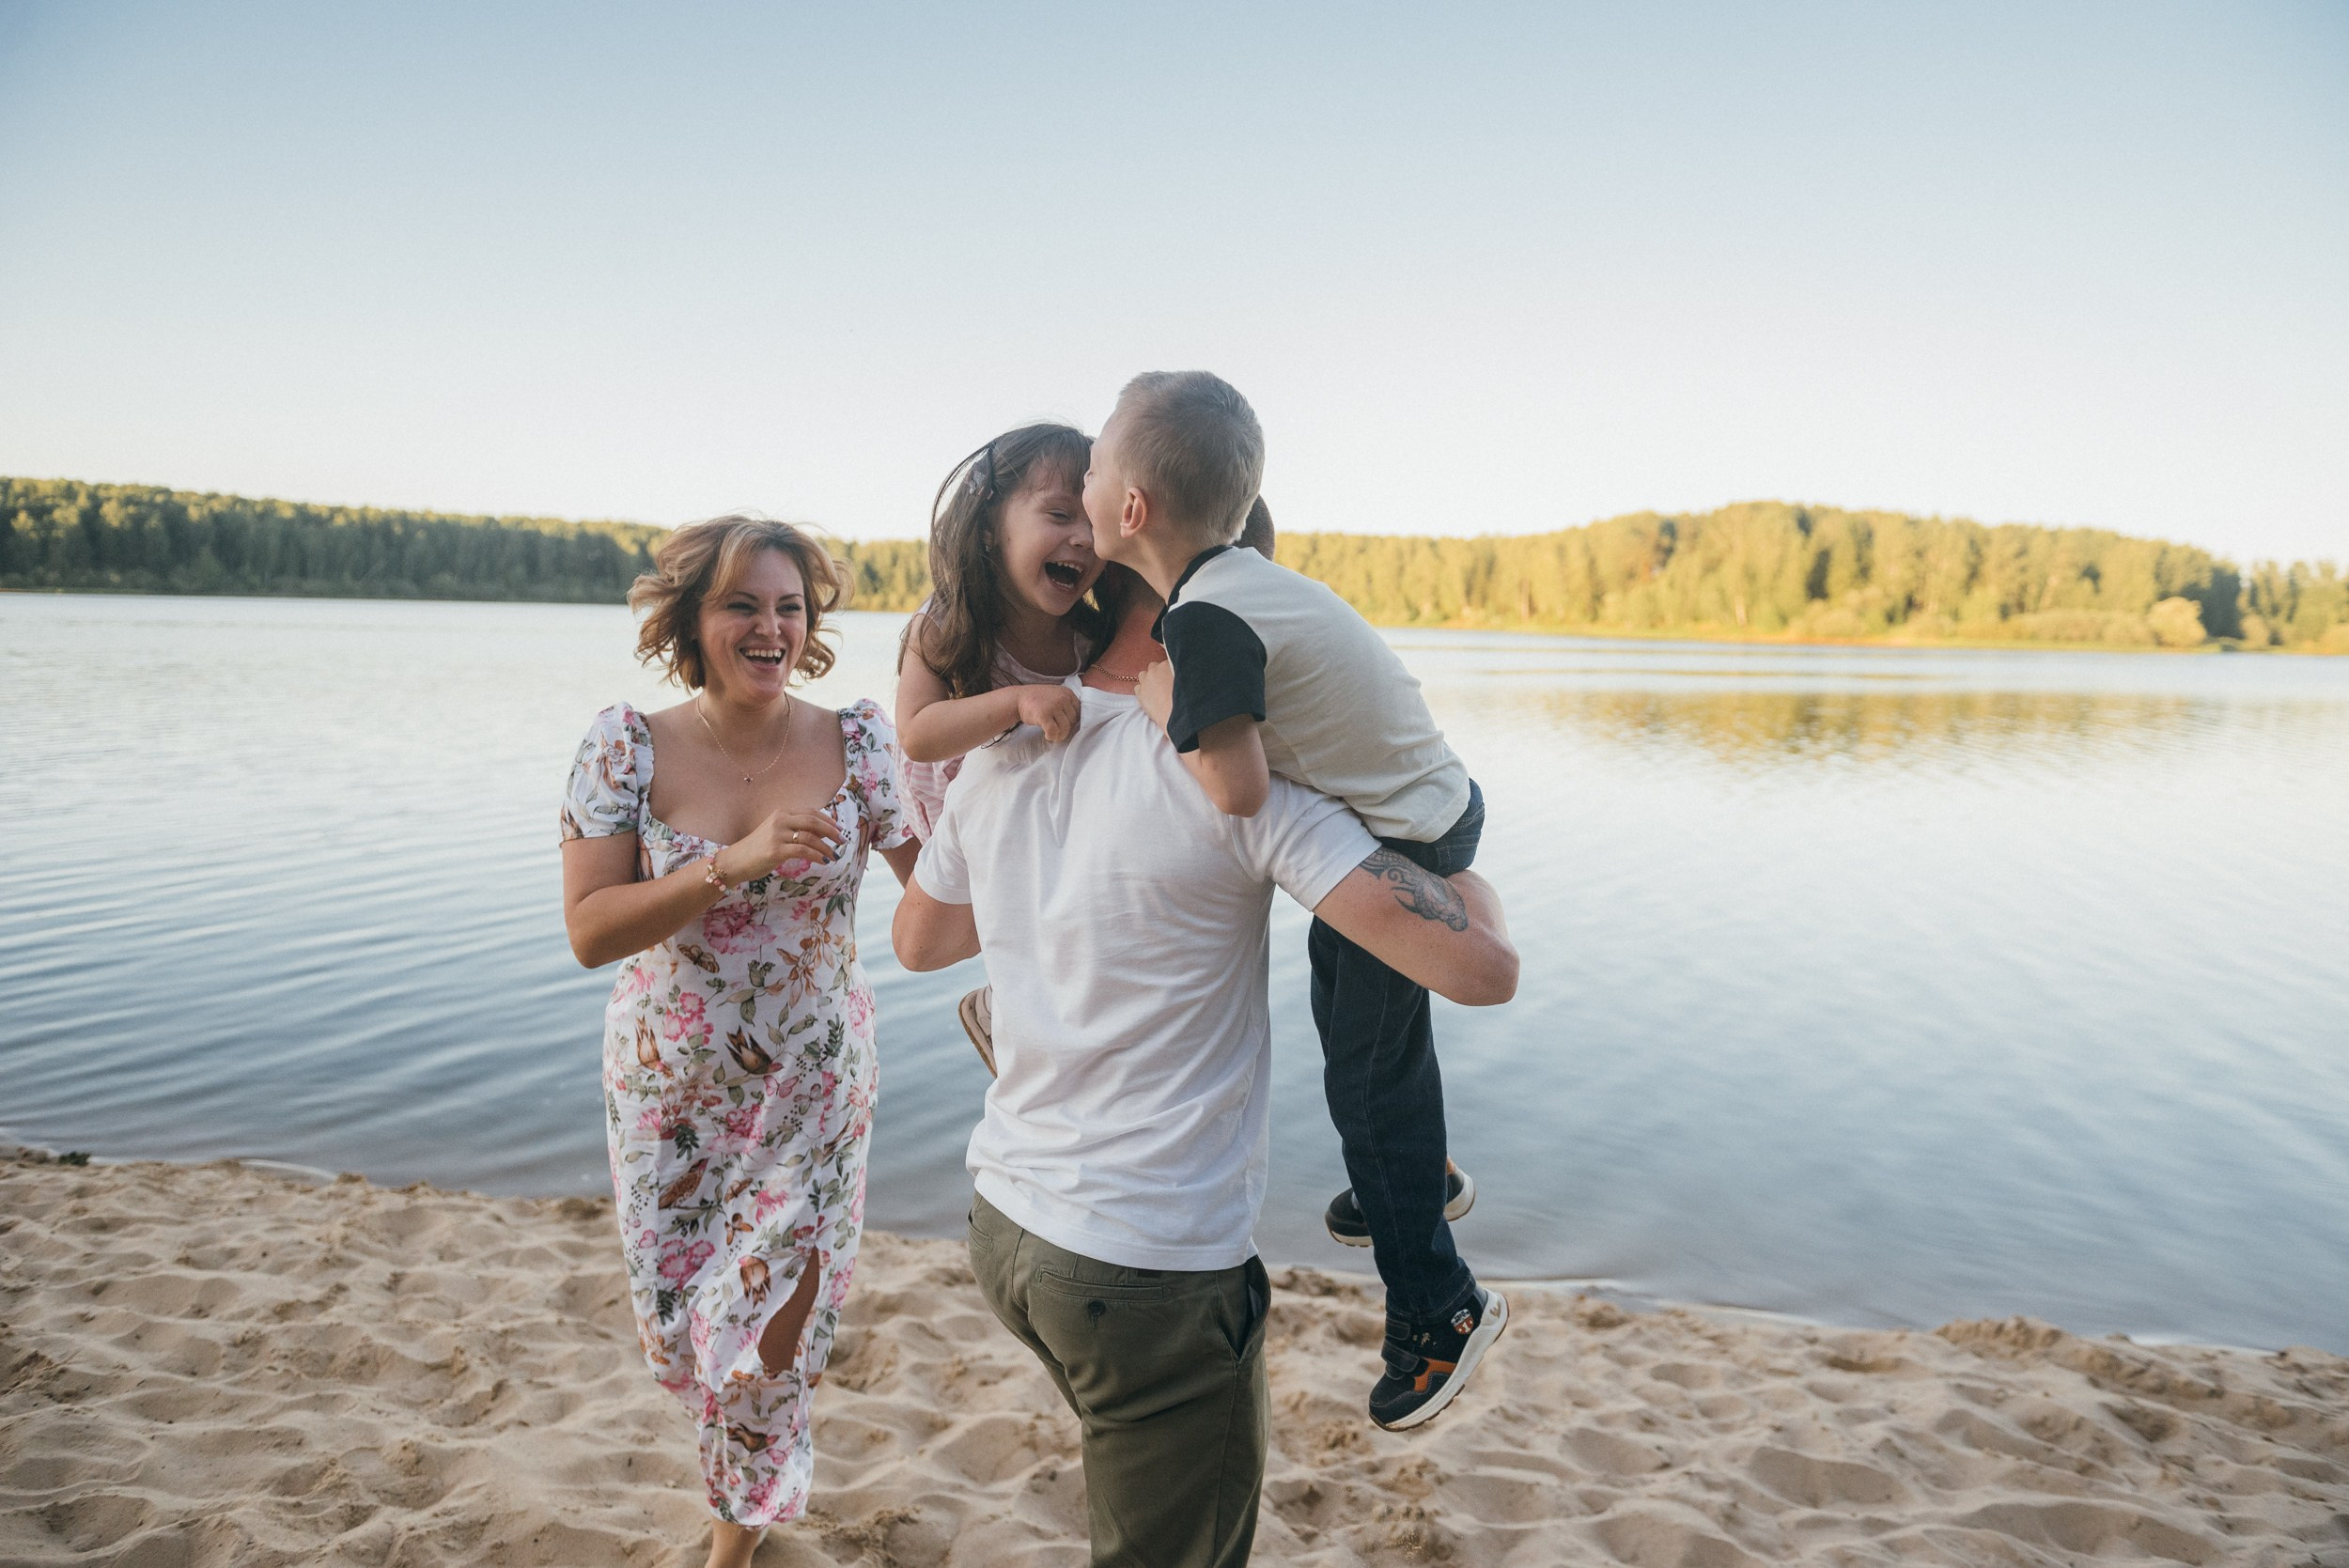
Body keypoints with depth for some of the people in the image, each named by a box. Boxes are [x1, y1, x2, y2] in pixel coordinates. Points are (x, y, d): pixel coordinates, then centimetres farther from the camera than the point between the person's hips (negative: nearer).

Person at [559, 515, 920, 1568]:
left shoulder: (860, 744, -10)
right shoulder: (628, 747, -10)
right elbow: (589, 930, -16)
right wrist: (733, 862, -29)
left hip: (812, 1085, -1)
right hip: (666, 1084, 2)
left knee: (762, 1335, 1)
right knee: (675, 1326, 15)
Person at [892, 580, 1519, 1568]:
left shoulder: (996, 762, 1)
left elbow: (918, 941, 20)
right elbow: (1481, 969, -23)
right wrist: (1465, 876, 0)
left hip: (1004, 1217, 7)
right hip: (1152, 1271, -7)